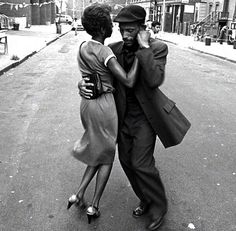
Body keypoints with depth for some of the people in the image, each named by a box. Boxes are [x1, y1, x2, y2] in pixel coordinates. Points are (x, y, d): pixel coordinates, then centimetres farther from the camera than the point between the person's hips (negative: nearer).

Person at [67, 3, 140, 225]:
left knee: (98, 151, 24)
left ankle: (79, 195, 20)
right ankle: (94, 206, 19)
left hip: (87, 103, 7)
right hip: (104, 105, -7)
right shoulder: (104, 52, -19)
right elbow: (128, 81, -25)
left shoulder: (83, 47, 5)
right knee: (107, 156, 13)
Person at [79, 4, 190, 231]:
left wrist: (144, 48, -28)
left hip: (144, 115, -5)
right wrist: (83, 83, -17)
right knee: (126, 160, 11)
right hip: (124, 114, 5)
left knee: (141, 163, -7)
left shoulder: (158, 48, -15)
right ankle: (146, 200, 33)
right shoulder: (114, 49, -3)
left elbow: (155, 80, -30)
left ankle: (159, 206, 18)